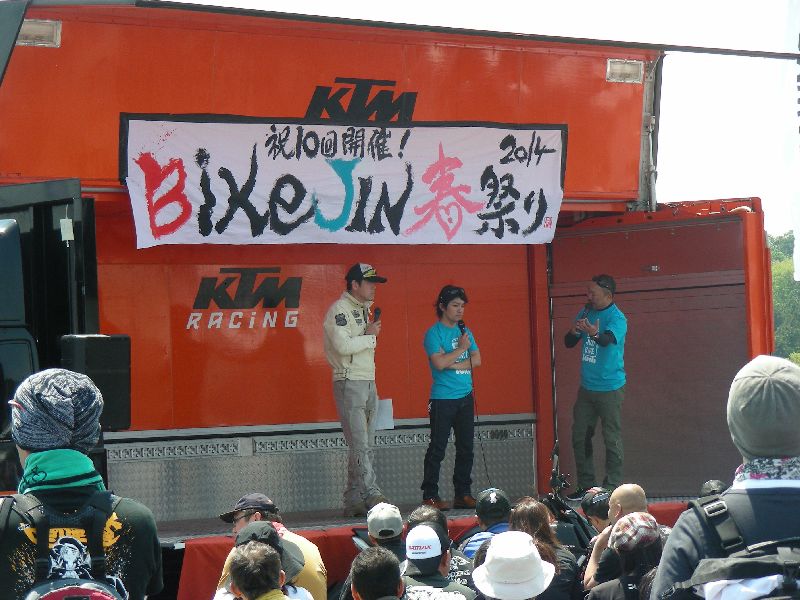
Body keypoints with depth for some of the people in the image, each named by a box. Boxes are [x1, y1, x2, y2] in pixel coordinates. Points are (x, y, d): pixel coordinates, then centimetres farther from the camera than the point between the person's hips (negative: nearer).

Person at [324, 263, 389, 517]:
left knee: (366, 447, 6)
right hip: (349, 384, -9)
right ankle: (373, 496, -18)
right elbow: (343, 346, -20)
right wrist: (369, 335, -9)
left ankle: (354, 501, 8)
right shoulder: (339, 309, -8)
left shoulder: (364, 309, 21)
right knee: (359, 445, -13)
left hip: (368, 382, 9)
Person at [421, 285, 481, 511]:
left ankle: (463, 494, 14)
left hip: (466, 398, 6)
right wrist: (461, 349, -9)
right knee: (437, 448, -6)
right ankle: (430, 496, -3)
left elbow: (477, 360, 5)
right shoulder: (434, 333, -5)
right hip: (443, 399, -6)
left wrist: (452, 364, -8)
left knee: (466, 448, 8)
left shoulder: (465, 331, 14)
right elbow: (439, 363, -17)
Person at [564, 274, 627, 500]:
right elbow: (568, 343, 9)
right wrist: (573, 332, -14)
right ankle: (586, 485, 18)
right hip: (586, 386, 7)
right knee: (579, 437, 9)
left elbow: (608, 339, -33)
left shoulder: (617, 318, -13)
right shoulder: (586, 312, 8)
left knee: (612, 439, -3)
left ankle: (613, 487, 2)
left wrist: (594, 333, -55)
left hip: (610, 388, -7)